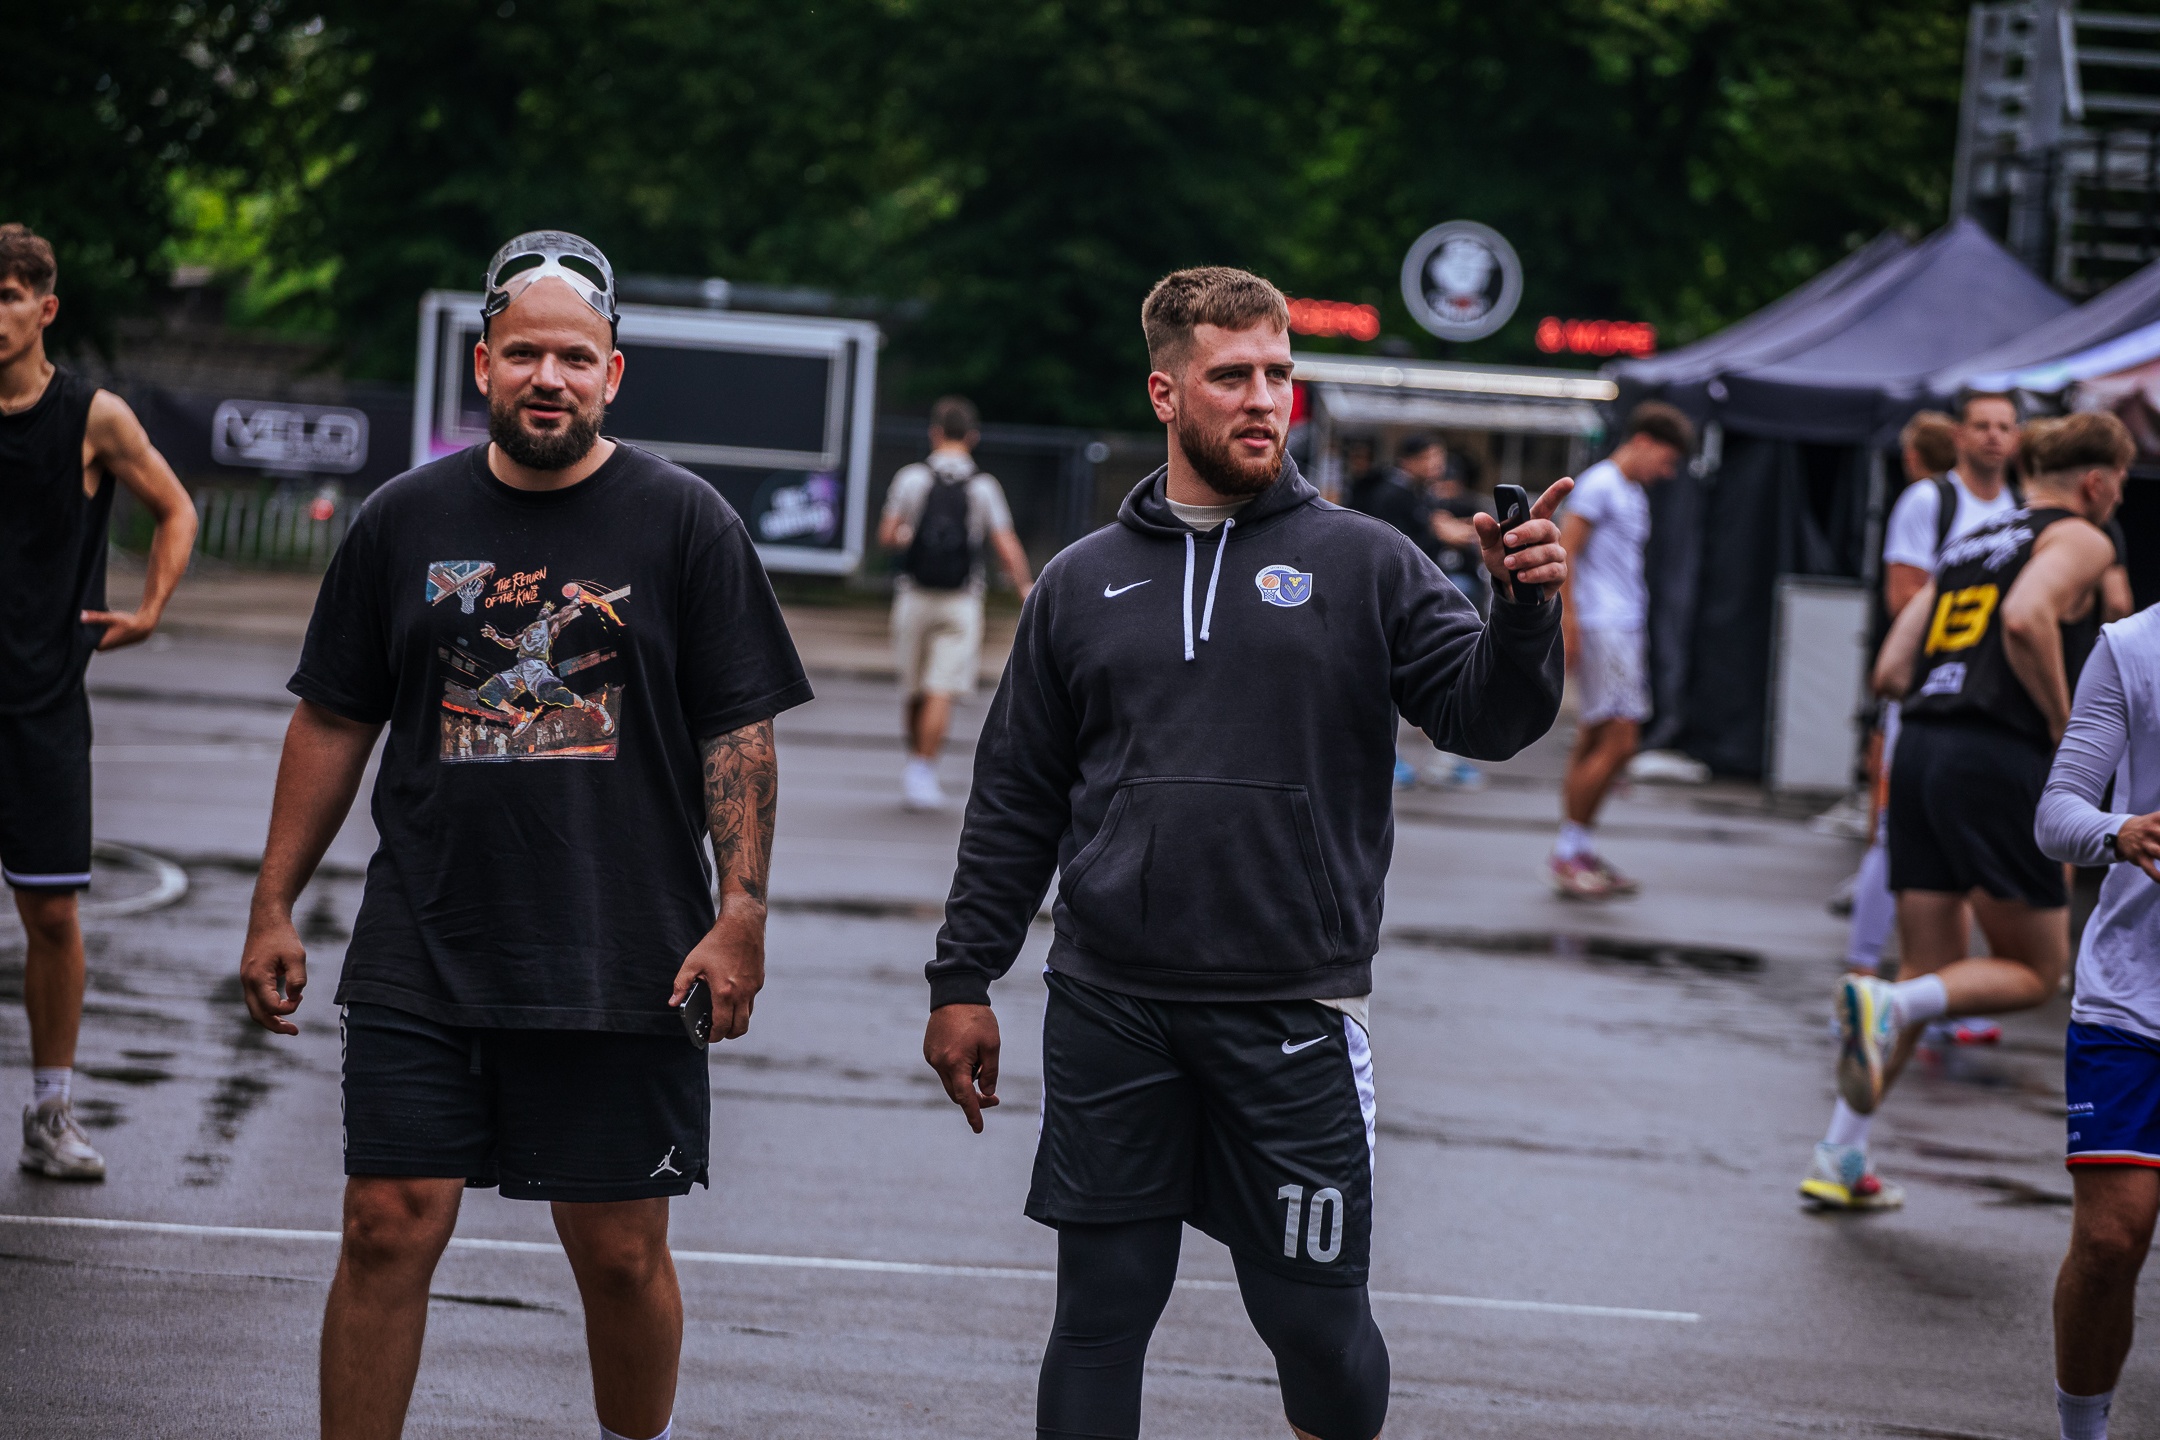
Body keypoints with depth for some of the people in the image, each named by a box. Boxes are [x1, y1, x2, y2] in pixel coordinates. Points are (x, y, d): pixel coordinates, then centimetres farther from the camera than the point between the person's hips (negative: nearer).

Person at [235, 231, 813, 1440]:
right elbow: (334, 722, 13)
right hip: (421, 963, 2)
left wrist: (741, 916, -9)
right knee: (388, 1234, -2)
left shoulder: (686, 523, 0)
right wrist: (274, 907, 9)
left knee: (622, 1255, 4)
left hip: (623, 967, -2)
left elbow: (742, 732, -1)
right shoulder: (406, 521, 7)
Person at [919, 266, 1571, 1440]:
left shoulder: (1362, 564, 5)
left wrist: (1523, 609, -24)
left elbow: (1486, 716, -5)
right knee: (1100, 1314, 5)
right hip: (1109, 1013, 2)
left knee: (1319, 1322, 2)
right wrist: (963, 980, 9)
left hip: (1294, 1017, -2)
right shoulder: (1084, 584, 10)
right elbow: (1017, 801, 13)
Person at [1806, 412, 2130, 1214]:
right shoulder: (2078, 539, 1)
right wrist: (2063, 724, -11)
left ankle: (1839, 1158, 6)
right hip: (1999, 763, -7)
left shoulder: (1967, 545, 23)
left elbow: (1891, 672, 16)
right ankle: (1883, 1004, -20)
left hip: (1921, 750, 7)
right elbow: (2026, 618, -21)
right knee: (2034, 972, 5)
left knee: (1929, 976, 13)